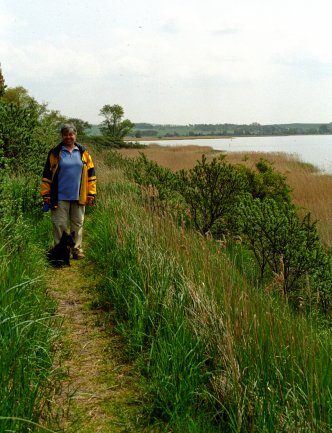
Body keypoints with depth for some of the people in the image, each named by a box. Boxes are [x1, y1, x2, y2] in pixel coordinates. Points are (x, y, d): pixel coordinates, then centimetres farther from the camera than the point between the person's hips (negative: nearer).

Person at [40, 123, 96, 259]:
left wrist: (91, 193, 3)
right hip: (60, 197, -2)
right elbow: (47, 174, 3)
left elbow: (90, 173, 8)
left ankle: (77, 249, 19)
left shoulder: (83, 152, 6)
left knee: (78, 223, 9)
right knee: (59, 224, 2)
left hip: (79, 196, 2)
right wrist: (46, 194, -1)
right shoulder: (55, 153, 2)